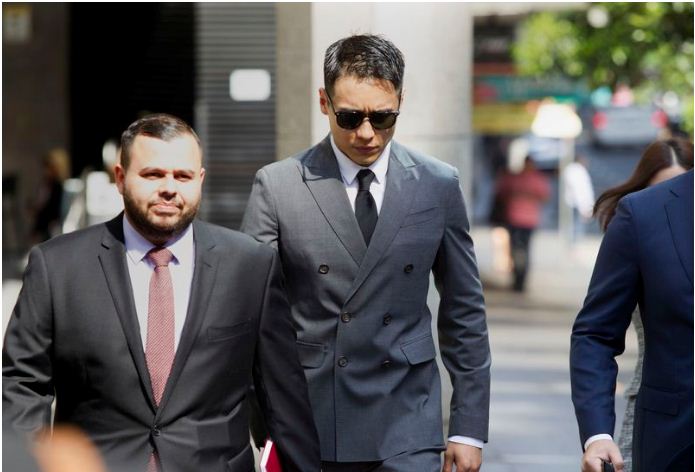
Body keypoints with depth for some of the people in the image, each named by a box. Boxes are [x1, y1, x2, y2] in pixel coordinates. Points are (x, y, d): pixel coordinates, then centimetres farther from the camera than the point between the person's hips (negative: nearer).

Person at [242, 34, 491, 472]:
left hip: (406, 435, 1)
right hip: (308, 427, -1)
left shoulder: (439, 185, 4)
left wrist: (469, 427, 6)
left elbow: (464, 313, 9)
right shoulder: (278, 186, -1)